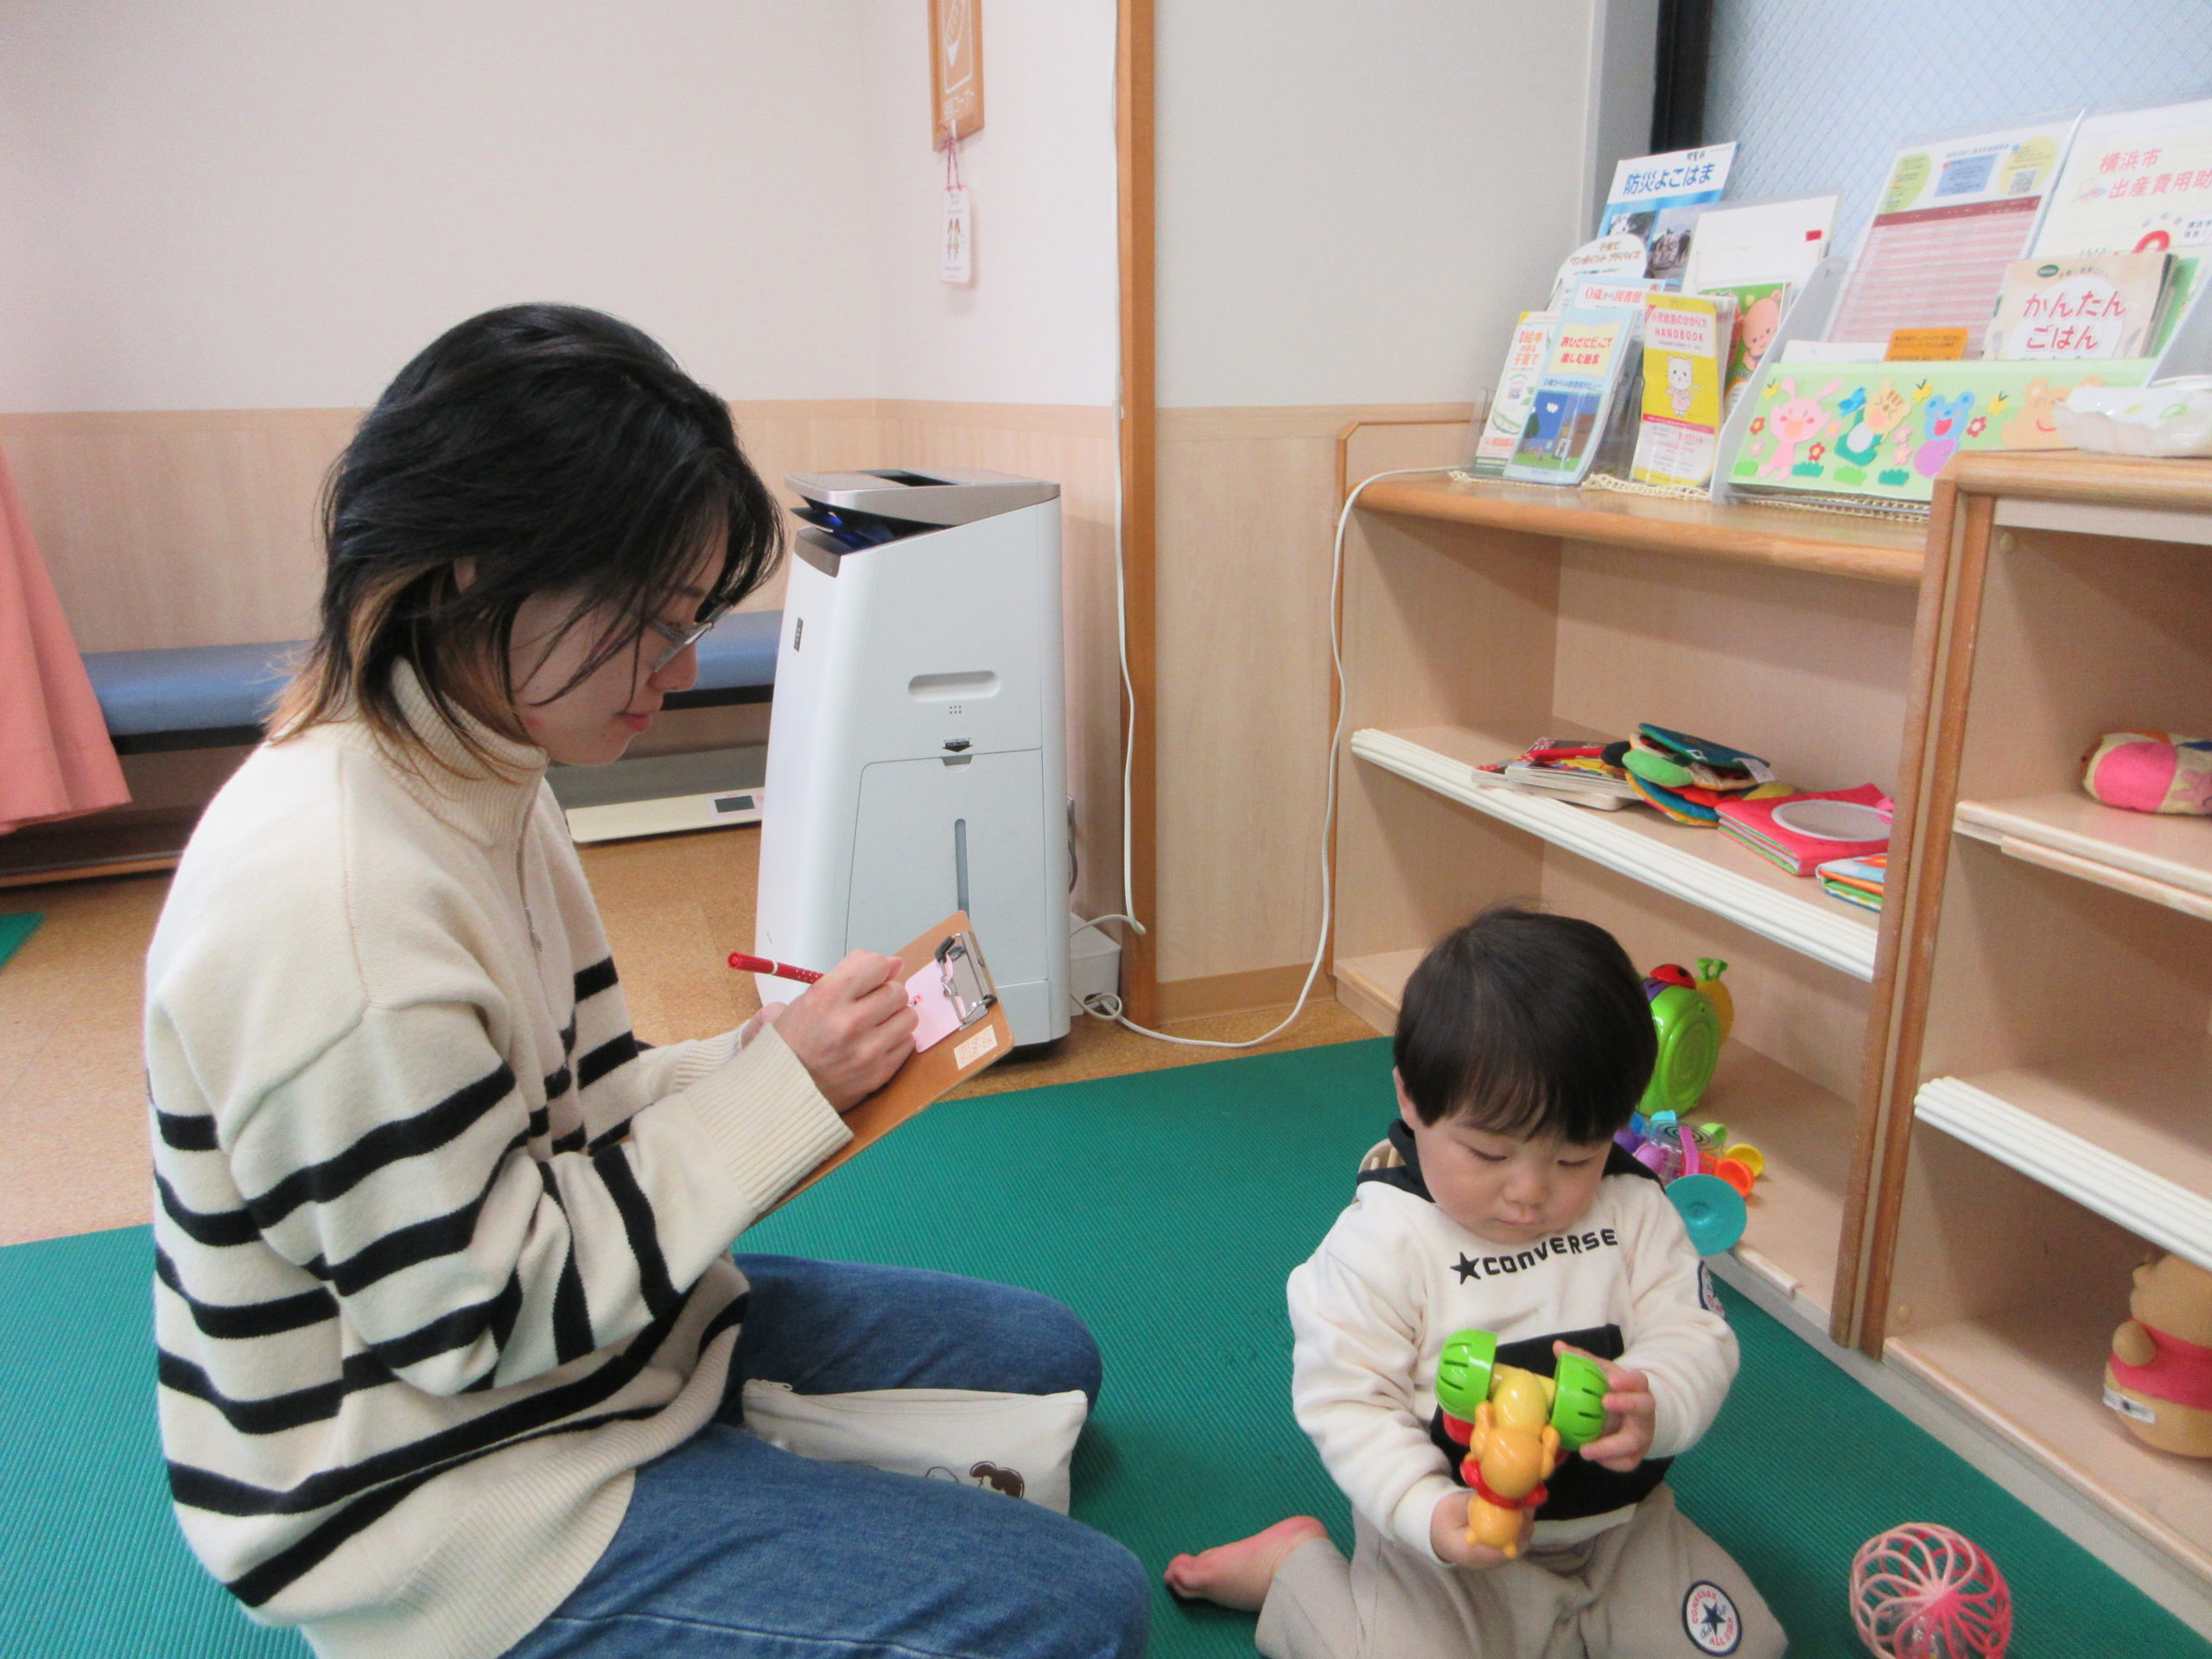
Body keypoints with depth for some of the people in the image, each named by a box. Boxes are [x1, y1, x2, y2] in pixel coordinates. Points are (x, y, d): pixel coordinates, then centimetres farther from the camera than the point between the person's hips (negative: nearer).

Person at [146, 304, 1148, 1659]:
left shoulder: (471, 781, 0)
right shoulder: (323, 910, -30)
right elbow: (479, 1318, -24)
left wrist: (778, 1061, -8)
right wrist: (775, 1086, -21)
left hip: (579, 1328, 9)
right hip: (445, 1494, -9)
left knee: (1045, 1354, 16)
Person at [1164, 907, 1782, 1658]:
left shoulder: (1635, 1211, -8)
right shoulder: (1380, 1241, -21)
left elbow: (1697, 1339, -9)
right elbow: (1348, 1401, -20)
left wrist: (1654, 1406, -32)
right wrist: (1429, 1513, -34)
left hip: (1622, 1523, 5)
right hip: (1449, 1544, -4)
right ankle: (1293, 1565, 11)